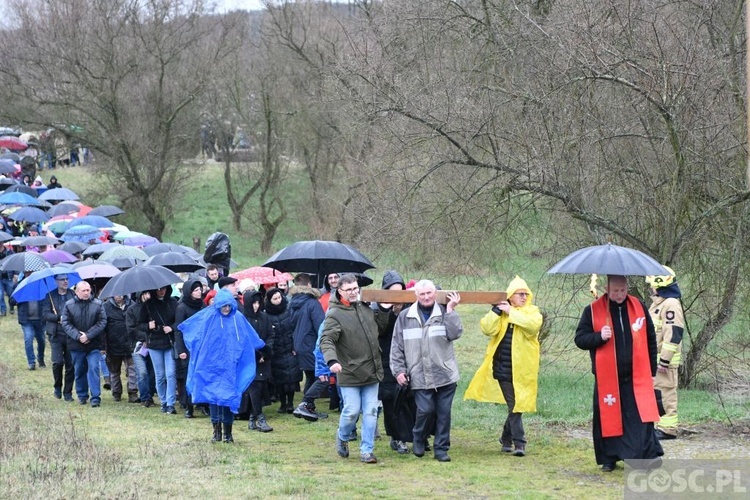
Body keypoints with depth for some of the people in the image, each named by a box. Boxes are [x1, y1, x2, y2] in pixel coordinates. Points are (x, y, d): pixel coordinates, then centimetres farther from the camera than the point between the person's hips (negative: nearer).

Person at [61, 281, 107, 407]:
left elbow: (102, 322, -4)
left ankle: (95, 397, -9)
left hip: (93, 345, -1)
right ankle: (82, 395, 25)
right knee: (79, 371, 11)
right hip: (76, 345, 1)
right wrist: (78, 336, -15)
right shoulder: (69, 305, 0)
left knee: (93, 369, -10)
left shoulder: (97, 304, 0)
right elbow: (66, 323, -3)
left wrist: (88, 335, -14)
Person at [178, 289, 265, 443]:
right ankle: (216, 431, 7)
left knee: (229, 398, -1)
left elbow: (250, 340, 16)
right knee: (214, 397, 0)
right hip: (212, 365, -1)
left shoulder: (238, 319, 2)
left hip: (229, 366, 1)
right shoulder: (208, 317, -3)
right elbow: (186, 327, 9)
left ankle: (228, 432, 8)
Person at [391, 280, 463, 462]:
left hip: (445, 375, 1)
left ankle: (441, 449, 14)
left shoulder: (445, 314, 5)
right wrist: (399, 370, 1)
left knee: (444, 412, 3)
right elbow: (397, 346, 8)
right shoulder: (405, 317, 5)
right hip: (419, 377, -1)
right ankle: (418, 440, 15)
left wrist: (450, 310, -13)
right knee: (426, 409, -11)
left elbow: (455, 333, -13)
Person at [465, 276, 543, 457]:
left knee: (516, 406, 2)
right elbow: (488, 329, -7)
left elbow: (533, 325, -19)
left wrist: (511, 312, -18)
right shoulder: (500, 312, 7)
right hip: (504, 368, 0)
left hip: (522, 369, 0)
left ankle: (506, 438, 17)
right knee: (514, 406, 1)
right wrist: (497, 310, -15)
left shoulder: (532, 311, 4)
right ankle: (519, 443, 6)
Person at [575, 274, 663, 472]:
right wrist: (599, 337, -17)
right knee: (607, 417, 4)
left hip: (636, 376, 0)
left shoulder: (638, 307, 7)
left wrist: (651, 367, 12)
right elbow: (580, 338, 1)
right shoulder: (593, 311, 1)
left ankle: (649, 455, -8)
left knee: (641, 417, -9)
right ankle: (609, 458, 16)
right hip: (607, 376, 0)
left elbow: (650, 339, 15)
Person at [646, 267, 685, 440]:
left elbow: (673, 335, -21)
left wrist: (664, 360, -23)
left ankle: (668, 428, -4)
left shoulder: (671, 304, -16)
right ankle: (657, 425, 21)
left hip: (664, 360, -10)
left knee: (665, 393, -7)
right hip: (652, 359, 10)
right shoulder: (657, 303, 18)